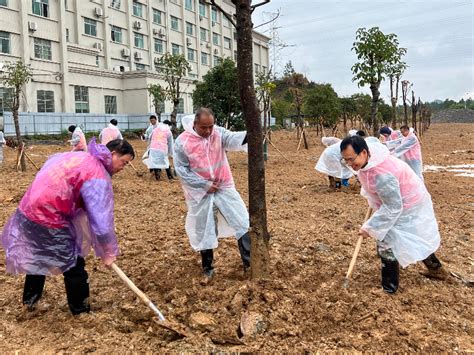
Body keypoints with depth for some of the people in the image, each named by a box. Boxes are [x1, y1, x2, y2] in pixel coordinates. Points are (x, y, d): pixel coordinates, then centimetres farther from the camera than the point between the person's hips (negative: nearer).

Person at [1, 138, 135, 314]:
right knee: (74, 265, 7)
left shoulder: (80, 156, 8)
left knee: (38, 257, 30)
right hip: (48, 221, -9)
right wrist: (108, 252, -7)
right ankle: (80, 309, 23)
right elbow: (102, 220, -20)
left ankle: (30, 300, 49)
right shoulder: (98, 176, -19)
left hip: (28, 212, 10)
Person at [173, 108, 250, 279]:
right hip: (201, 192, -2)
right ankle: (207, 268, 29)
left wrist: (247, 135, -47)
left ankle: (249, 262, 14)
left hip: (224, 188, 3)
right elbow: (182, 171, -12)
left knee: (243, 222, 1)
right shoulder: (182, 142, -13)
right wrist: (205, 185, -16)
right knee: (204, 231, 10)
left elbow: (233, 139, -25)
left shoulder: (218, 133, -5)